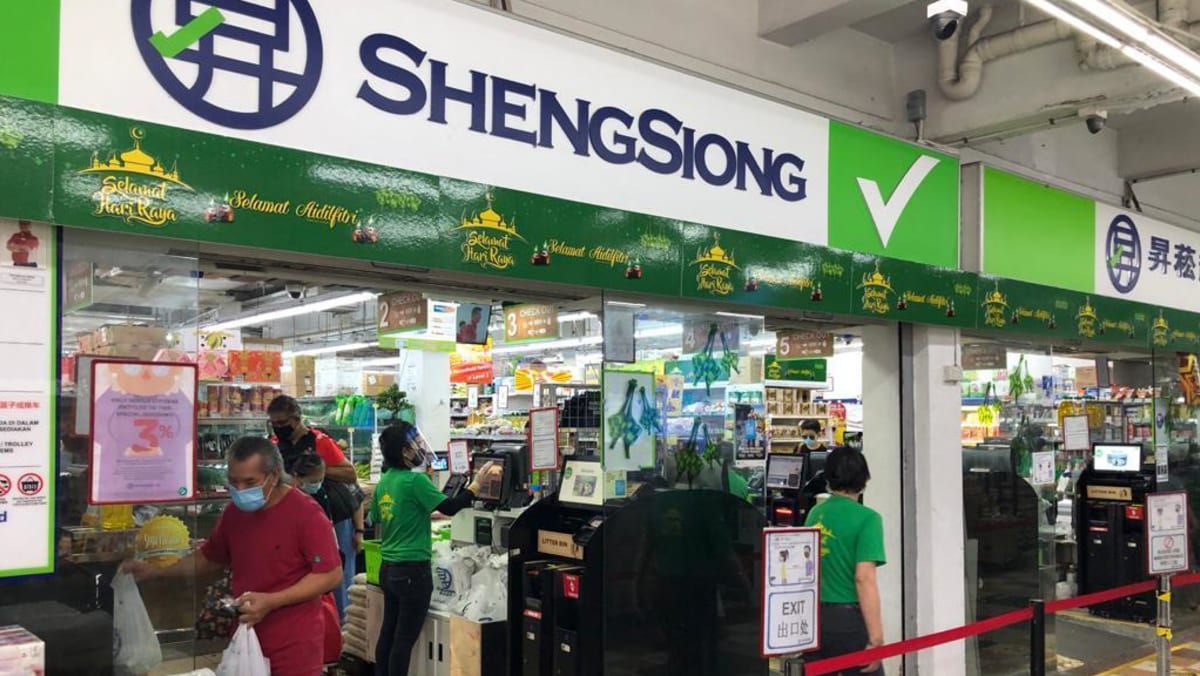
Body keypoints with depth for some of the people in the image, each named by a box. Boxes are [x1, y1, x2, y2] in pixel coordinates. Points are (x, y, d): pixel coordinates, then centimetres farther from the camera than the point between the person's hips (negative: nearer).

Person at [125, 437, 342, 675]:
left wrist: (271, 602, -21)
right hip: (246, 639, 6)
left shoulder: (306, 514, -16)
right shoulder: (234, 511, 5)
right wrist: (155, 571, 11)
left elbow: (331, 575, -17)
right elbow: (209, 558, 21)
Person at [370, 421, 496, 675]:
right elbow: (450, 507, -17)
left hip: (388, 568, 8)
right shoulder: (415, 480, -17)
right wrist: (477, 483, -11)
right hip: (412, 570, -8)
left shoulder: (384, 481, 6)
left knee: (388, 632, 16)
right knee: (404, 638, 1)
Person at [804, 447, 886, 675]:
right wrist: (876, 637, -17)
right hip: (848, 619, -6)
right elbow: (864, 578, -18)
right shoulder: (866, 518, -11)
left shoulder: (815, 513, 8)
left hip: (816, 616, 6)